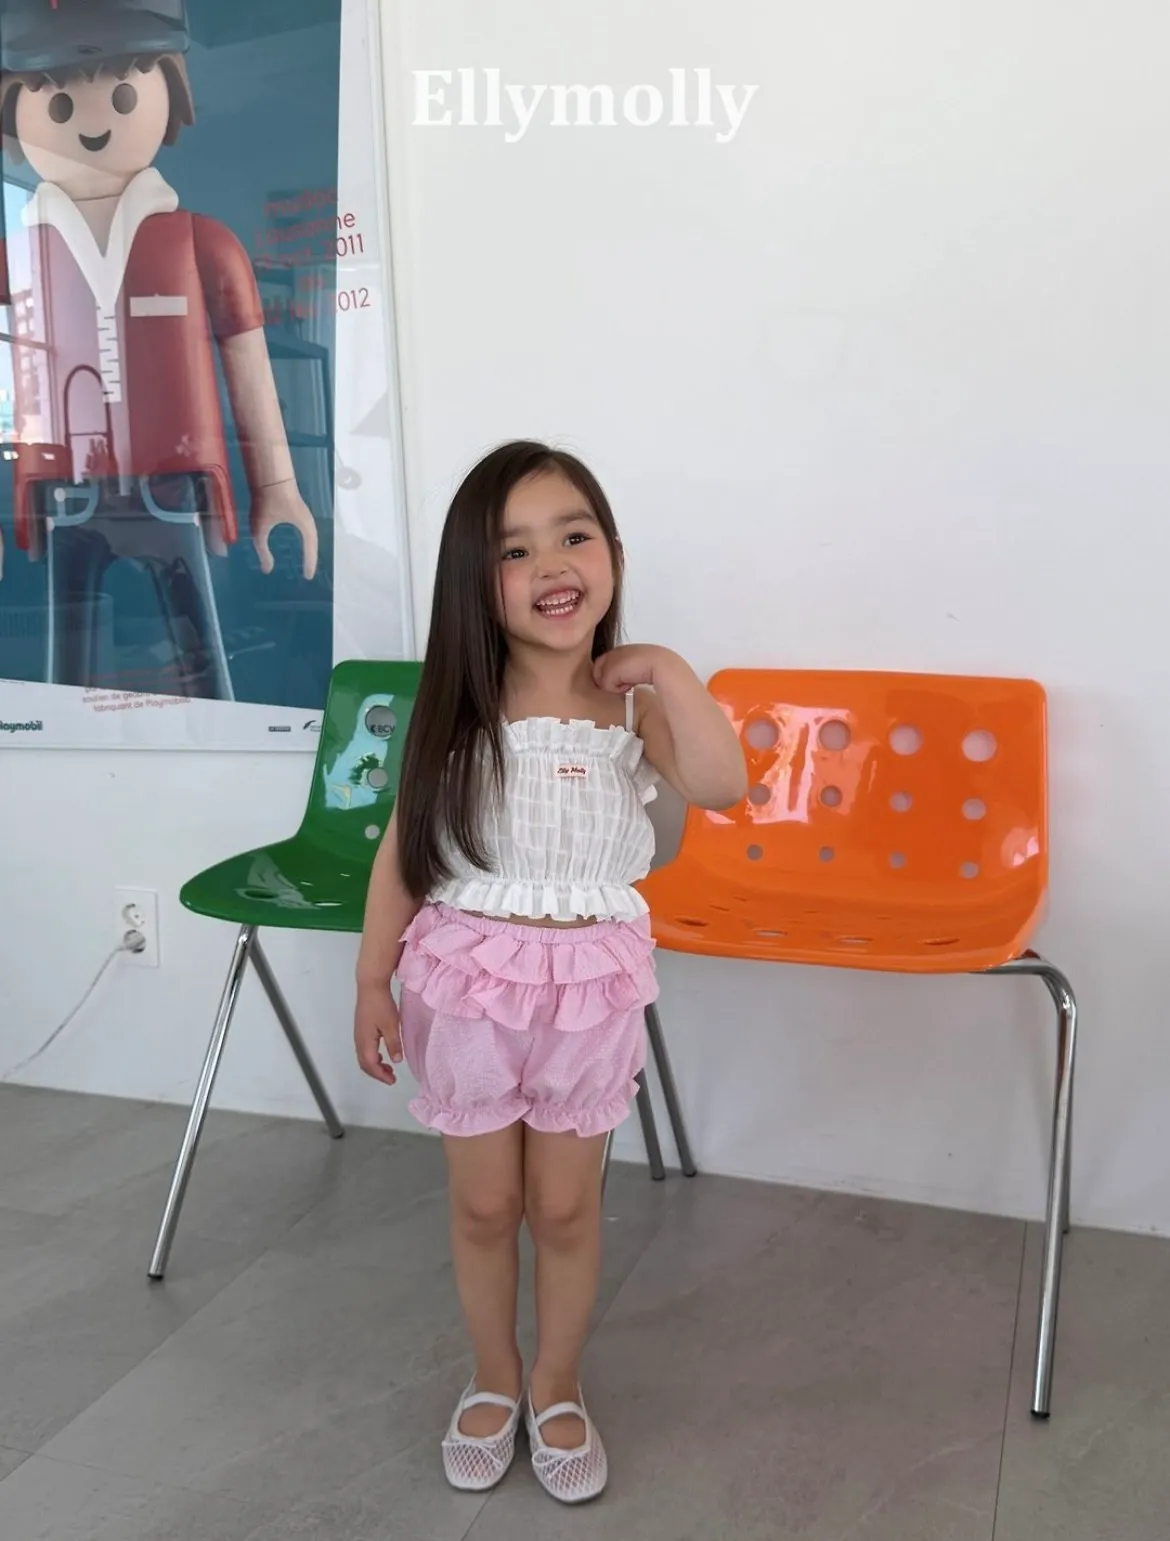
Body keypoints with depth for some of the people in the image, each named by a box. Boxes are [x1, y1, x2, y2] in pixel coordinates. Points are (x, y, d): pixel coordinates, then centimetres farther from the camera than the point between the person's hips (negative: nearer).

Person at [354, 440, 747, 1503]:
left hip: (588, 985, 0)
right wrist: (373, 980, 0)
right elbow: (403, 851, -1)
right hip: (467, 976, 1)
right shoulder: (458, 708, -6)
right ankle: (493, 1382, 41)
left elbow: (722, 787, -27)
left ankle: (557, 1390, 39)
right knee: (483, 1206, 15)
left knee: (565, 1209, 14)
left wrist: (669, 673, -24)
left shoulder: (634, 703, -8)